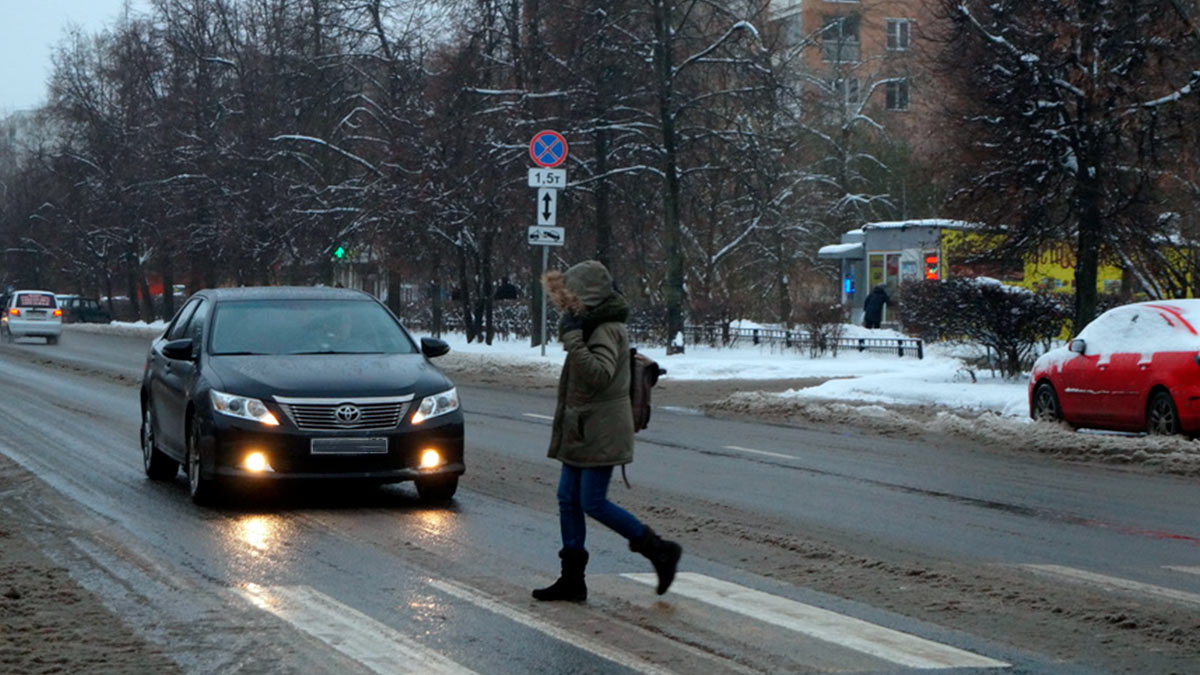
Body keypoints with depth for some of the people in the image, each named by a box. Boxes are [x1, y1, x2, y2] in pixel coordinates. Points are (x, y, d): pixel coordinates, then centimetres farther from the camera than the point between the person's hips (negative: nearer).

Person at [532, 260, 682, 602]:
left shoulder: (606, 330, -17)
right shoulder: (594, 325, 15)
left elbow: (599, 374, -32)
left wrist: (573, 337, -30)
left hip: (602, 431, -10)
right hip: (581, 429, 10)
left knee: (593, 502, -9)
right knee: (568, 499, 8)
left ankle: (660, 550, 3)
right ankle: (572, 580, 11)